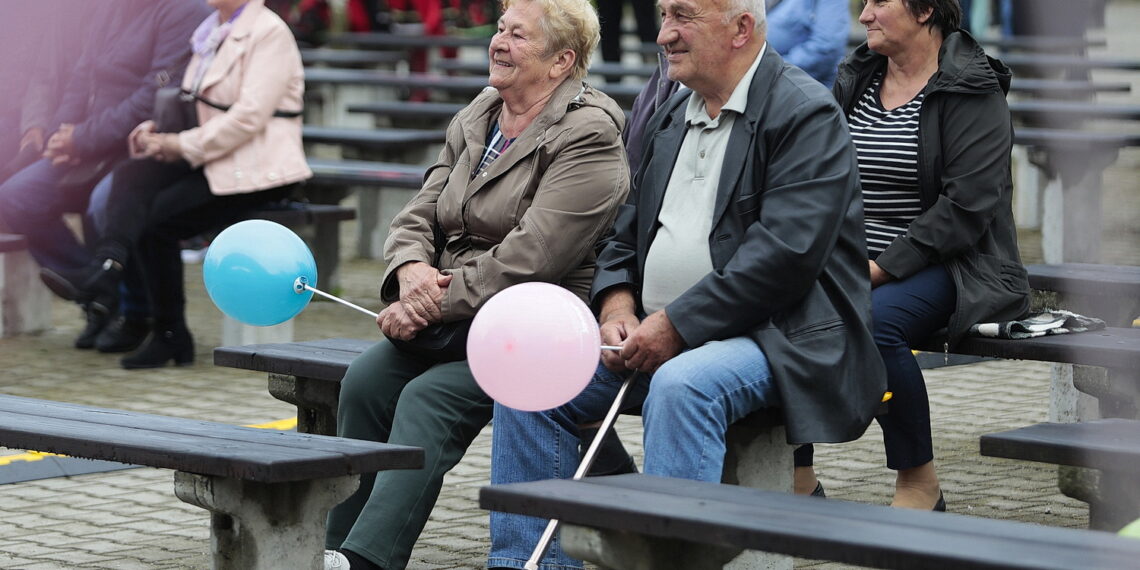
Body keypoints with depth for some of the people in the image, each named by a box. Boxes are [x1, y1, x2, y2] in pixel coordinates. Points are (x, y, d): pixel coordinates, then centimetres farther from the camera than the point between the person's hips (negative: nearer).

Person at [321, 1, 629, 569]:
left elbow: (529, 258, -18)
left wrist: (433, 305, -18)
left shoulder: (587, 137, -10)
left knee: (429, 398, -28)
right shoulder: (475, 119, 16)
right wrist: (411, 269, -9)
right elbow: (416, 217, 15)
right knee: (365, 380, -17)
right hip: (452, 320, 7)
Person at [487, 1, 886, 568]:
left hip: (776, 338, -8)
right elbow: (625, 238, 19)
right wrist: (618, 309, -3)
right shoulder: (670, 116, 16)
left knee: (682, 386, -37)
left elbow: (783, 256, -20)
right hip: (656, 336, 8)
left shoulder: (806, 115, -10)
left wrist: (674, 328, -21)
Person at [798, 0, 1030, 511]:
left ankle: (919, 482, -18)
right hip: (859, 266, 6)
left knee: (874, 321, -36)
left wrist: (881, 268, -20)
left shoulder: (972, 91, -7)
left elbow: (966, 206, -16)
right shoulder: (855, 81, 14)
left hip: (947, 267, -6)